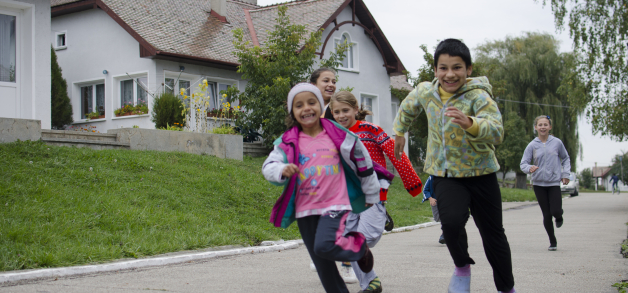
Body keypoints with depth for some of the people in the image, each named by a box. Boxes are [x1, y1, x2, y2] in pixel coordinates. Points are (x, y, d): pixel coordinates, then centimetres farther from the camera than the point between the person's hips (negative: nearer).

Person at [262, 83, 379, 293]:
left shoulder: (338, 135, -1)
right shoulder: (289, 142, 2)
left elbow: (363, 163, 10)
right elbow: (268, 166, -9)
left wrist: (372, 197, 17)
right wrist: (282, 170, -33)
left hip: (334, 204, -3)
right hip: (305, 210, 3)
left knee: (324, 246, -26)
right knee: (324, 268, 7)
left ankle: (361, 246, 2)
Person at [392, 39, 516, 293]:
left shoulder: (478, 96, -19)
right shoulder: (425, 92, -4)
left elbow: (497, 132, -35)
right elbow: (409, 106, 21)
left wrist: (470, 123, -53)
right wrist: (400, 132, 29)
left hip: (480, 173, -2)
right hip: (445, 174, 2)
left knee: (493, 234, 9)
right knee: (451, 222, -24)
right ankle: (462, 267, 7)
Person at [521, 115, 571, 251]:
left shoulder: (557, 143, 0)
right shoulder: (532, 145, -2)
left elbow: (565, 158, 15)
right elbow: (523, 163, -3)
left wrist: (565, 174, 5)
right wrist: (529, 168, -25)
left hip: (554, 183, 0)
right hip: (538, 184, 0)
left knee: (555, 211, -13)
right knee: (546, 215, 2)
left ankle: (559, 217, 26)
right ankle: (552, 241, 20)